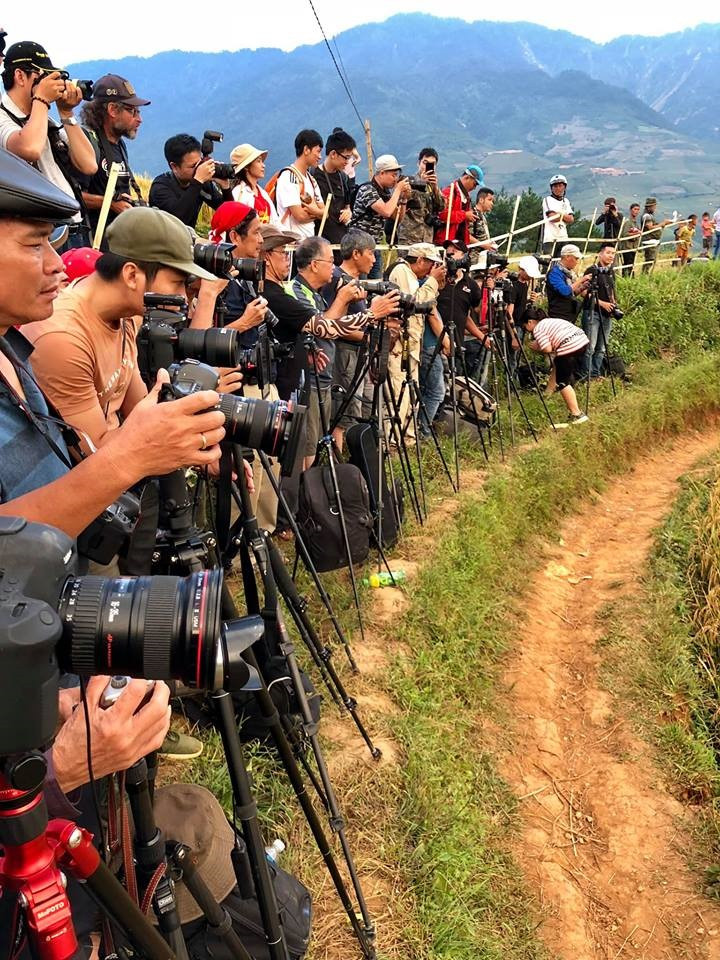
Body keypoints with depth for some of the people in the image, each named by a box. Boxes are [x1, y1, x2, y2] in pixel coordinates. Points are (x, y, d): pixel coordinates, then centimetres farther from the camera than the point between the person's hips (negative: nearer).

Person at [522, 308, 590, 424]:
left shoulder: (538, 329, 2)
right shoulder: (551, 320, 29)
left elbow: (547, 349, -8)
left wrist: (537, 347, 12)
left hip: (569, 347, -9)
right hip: (583, 340, 9)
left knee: (562, 382, 0)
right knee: (568, 375, 26)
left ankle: (577, 414, -3)